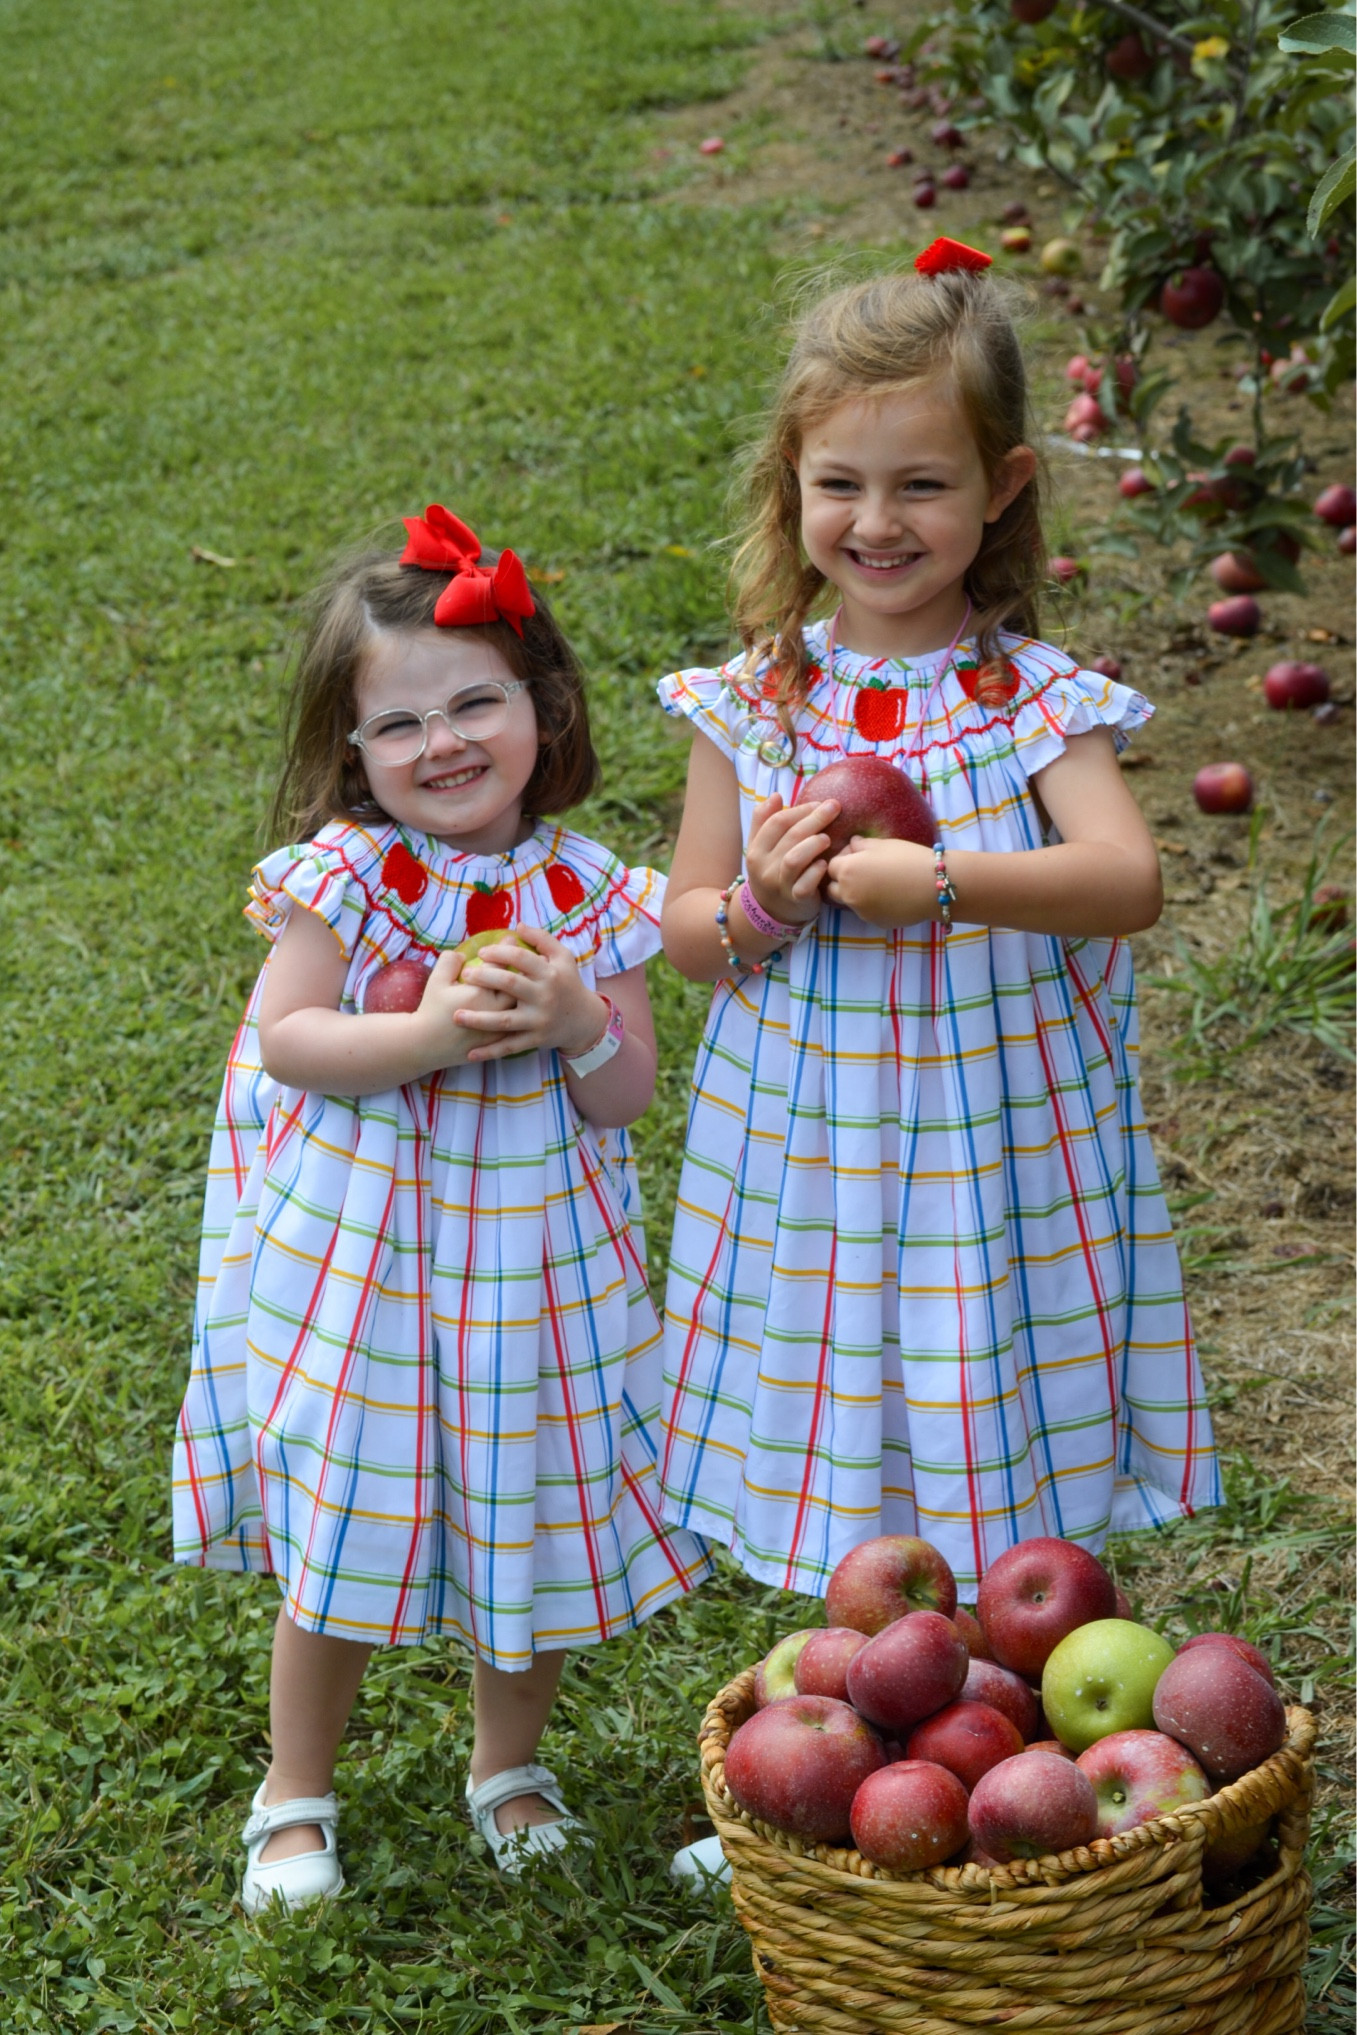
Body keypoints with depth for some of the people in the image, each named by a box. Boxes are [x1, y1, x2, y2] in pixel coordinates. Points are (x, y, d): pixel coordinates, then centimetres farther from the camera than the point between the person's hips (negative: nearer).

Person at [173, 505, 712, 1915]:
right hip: (365, 1259, -2)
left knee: (535, 1517, 13)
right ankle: (295, 1790, 27)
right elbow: (285, 1039, -11)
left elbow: (626, 1098, -1)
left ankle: (508, 1763, 38)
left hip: (532, 1256, 3)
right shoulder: (346, 875, -10)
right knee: (345, 1534, 7)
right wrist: (432, 1036, -23)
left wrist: (578, 1018, -21)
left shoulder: (586, 895, -3)